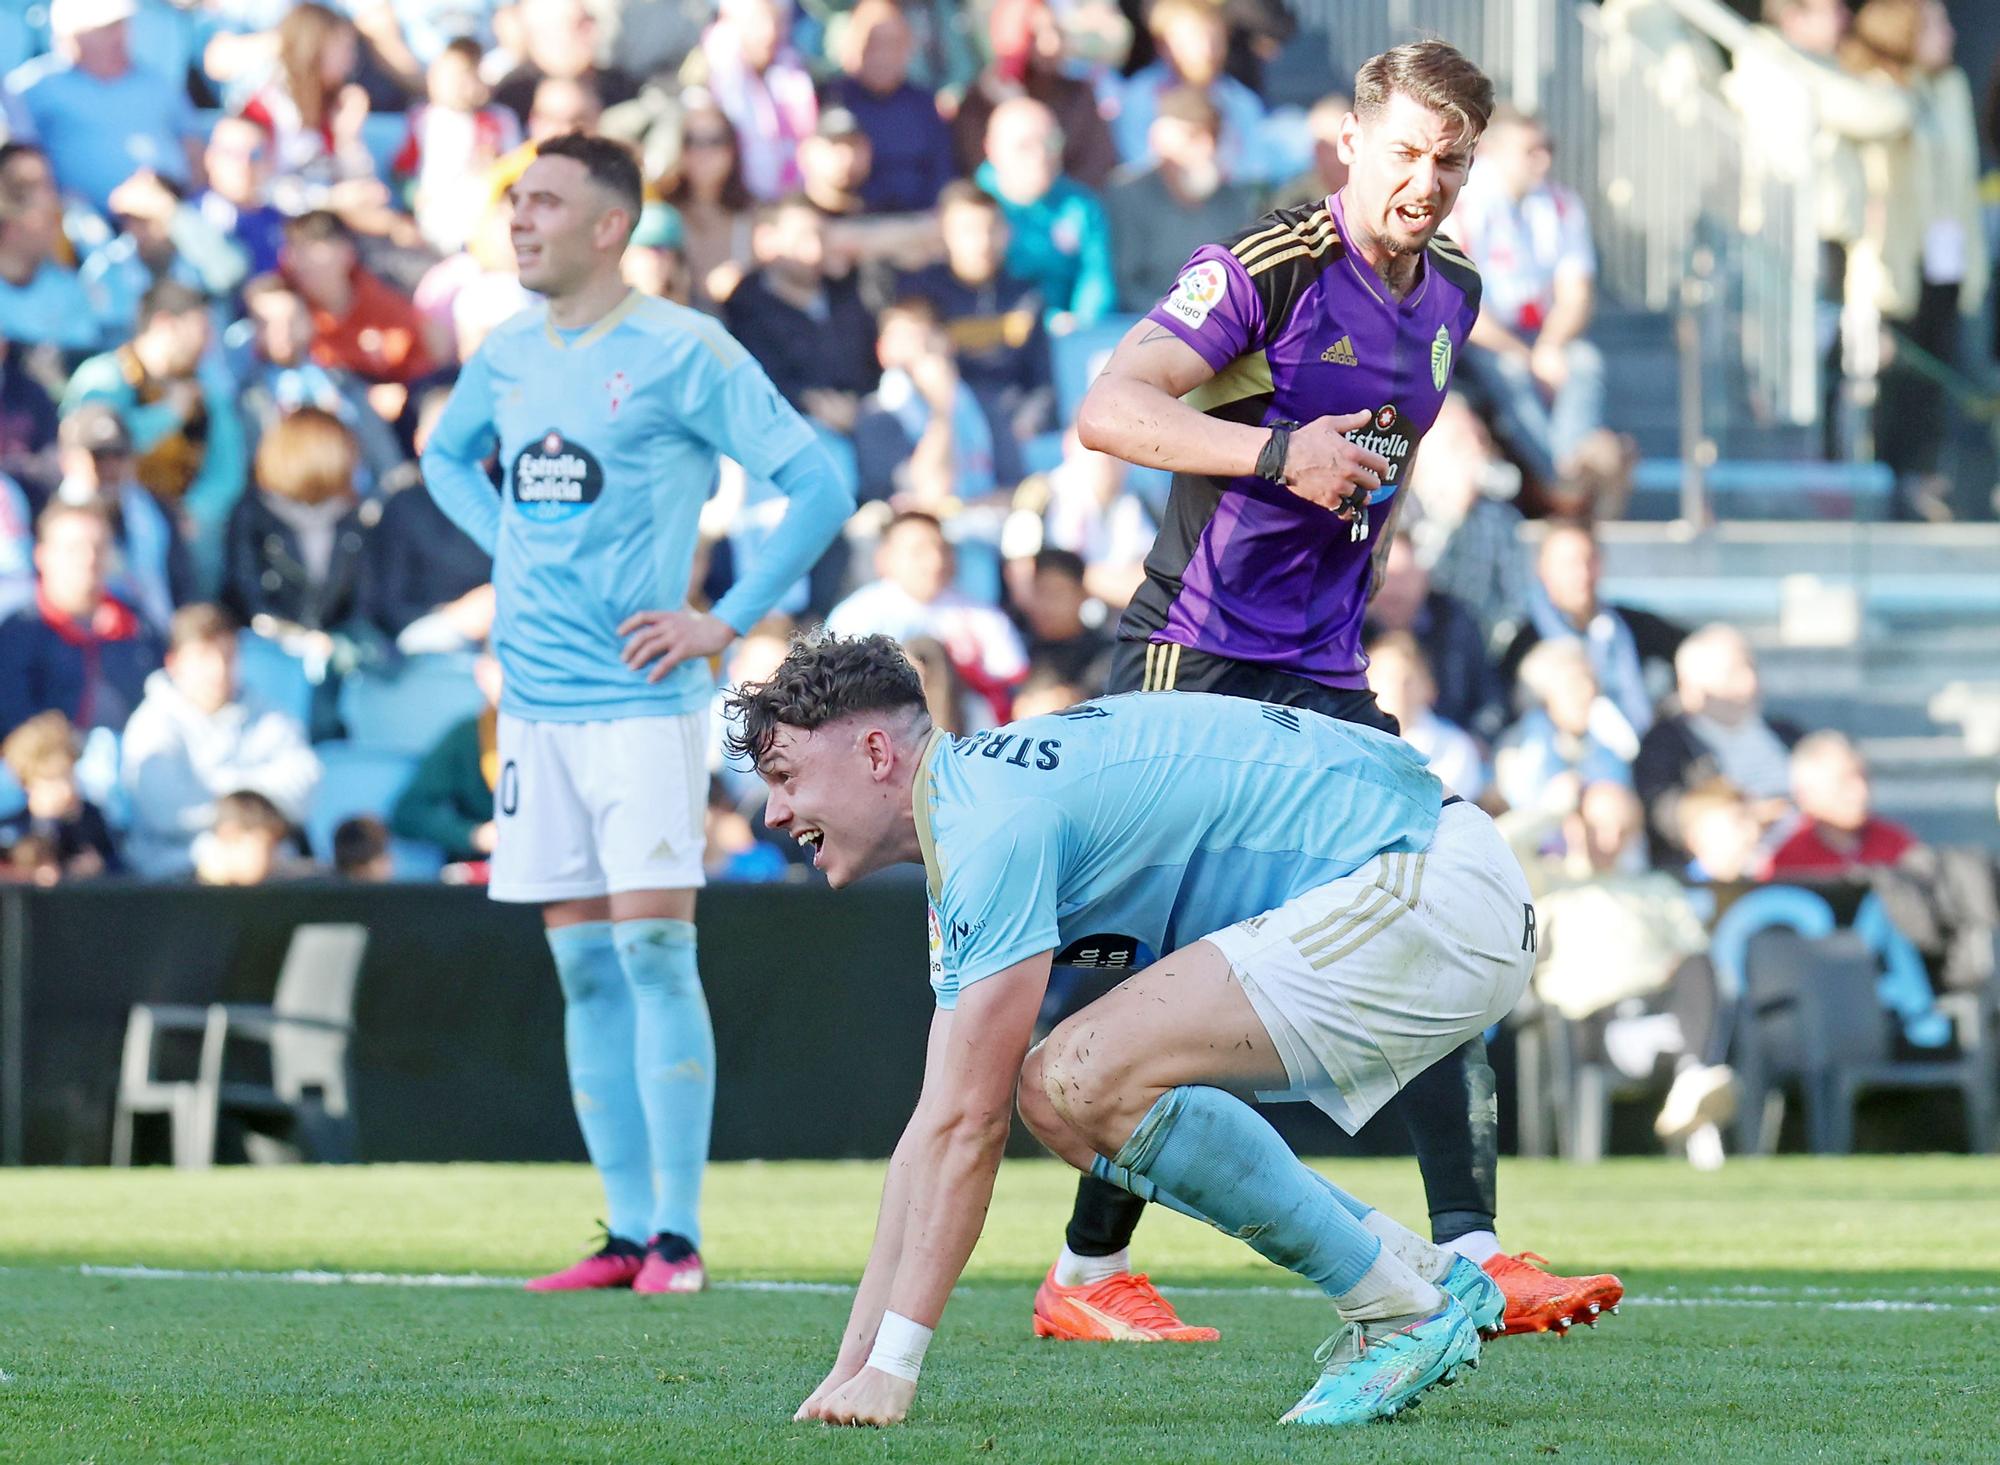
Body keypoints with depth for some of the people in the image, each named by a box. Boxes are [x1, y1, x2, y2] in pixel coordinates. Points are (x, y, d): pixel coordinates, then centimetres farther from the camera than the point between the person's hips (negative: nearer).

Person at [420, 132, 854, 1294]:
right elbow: (447, 457, 33)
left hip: (639, 701, -6)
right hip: (534, 702, 6)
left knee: (654, 949, -10)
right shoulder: (509, 356, 11)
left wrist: (728, 621, -11)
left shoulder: (681, 352, -7)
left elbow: (819, 485, -9)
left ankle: (679, 1233, -6)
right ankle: (627, 1230, 10)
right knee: (583, 967, 6)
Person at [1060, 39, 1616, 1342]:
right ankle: (1088, 1273, 5)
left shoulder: (1453, 294, 11)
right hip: (1195, 661, -7)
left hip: (1327, 682, 7)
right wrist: (1280, 452, -28)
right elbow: (1108, 409, -21)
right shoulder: (1267, 270, -13)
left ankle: (1469, 1257, -8)